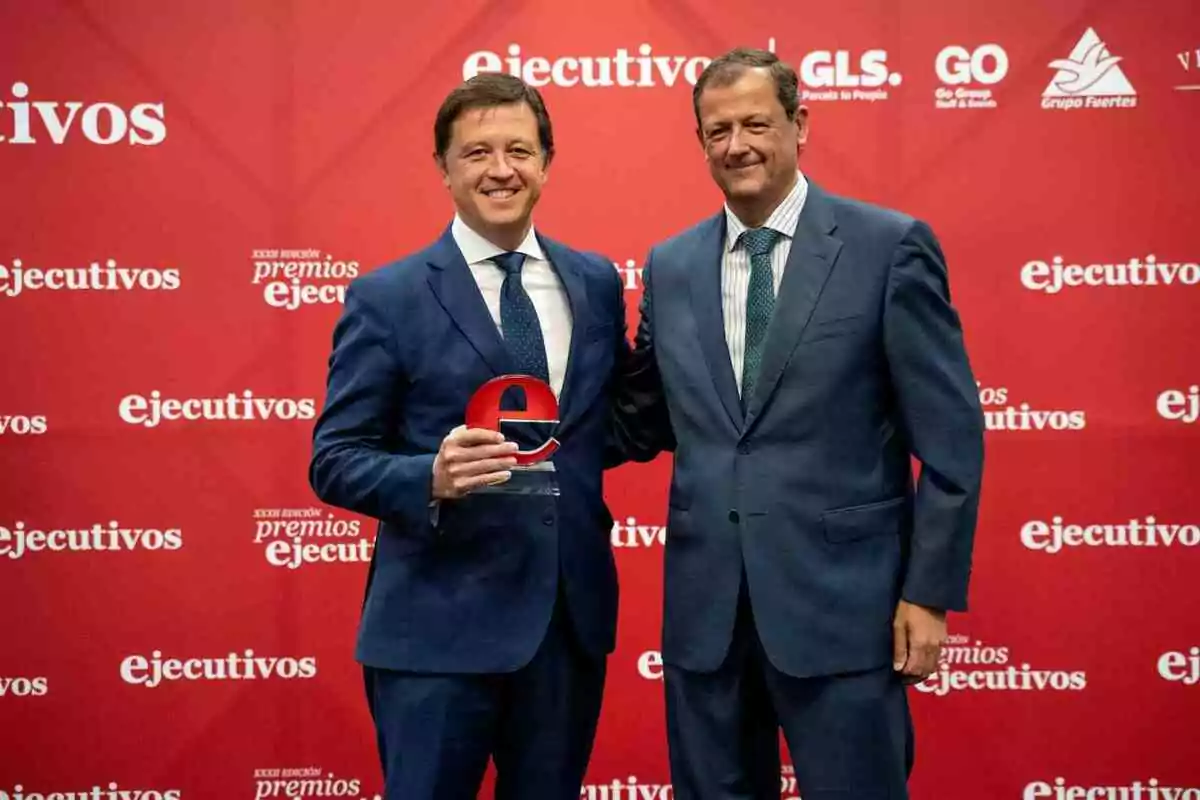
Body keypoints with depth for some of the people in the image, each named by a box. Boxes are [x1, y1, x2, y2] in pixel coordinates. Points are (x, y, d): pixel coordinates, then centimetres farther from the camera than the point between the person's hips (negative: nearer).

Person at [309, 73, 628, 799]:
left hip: (572, 615, 4)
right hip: (439, 626, -4)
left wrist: (562, 460, -2)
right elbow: (334, 460, -7)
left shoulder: (596, 282, 8)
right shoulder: (387, 297, -5)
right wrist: (432, 478, -24)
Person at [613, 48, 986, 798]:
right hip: (705, 608, 4)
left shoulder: (889, 246, -4)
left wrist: (929, 592, -8)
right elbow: (648, 423, 13)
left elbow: (951, 436, -5)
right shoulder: (670, 266, 9)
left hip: (841, 601, -4)